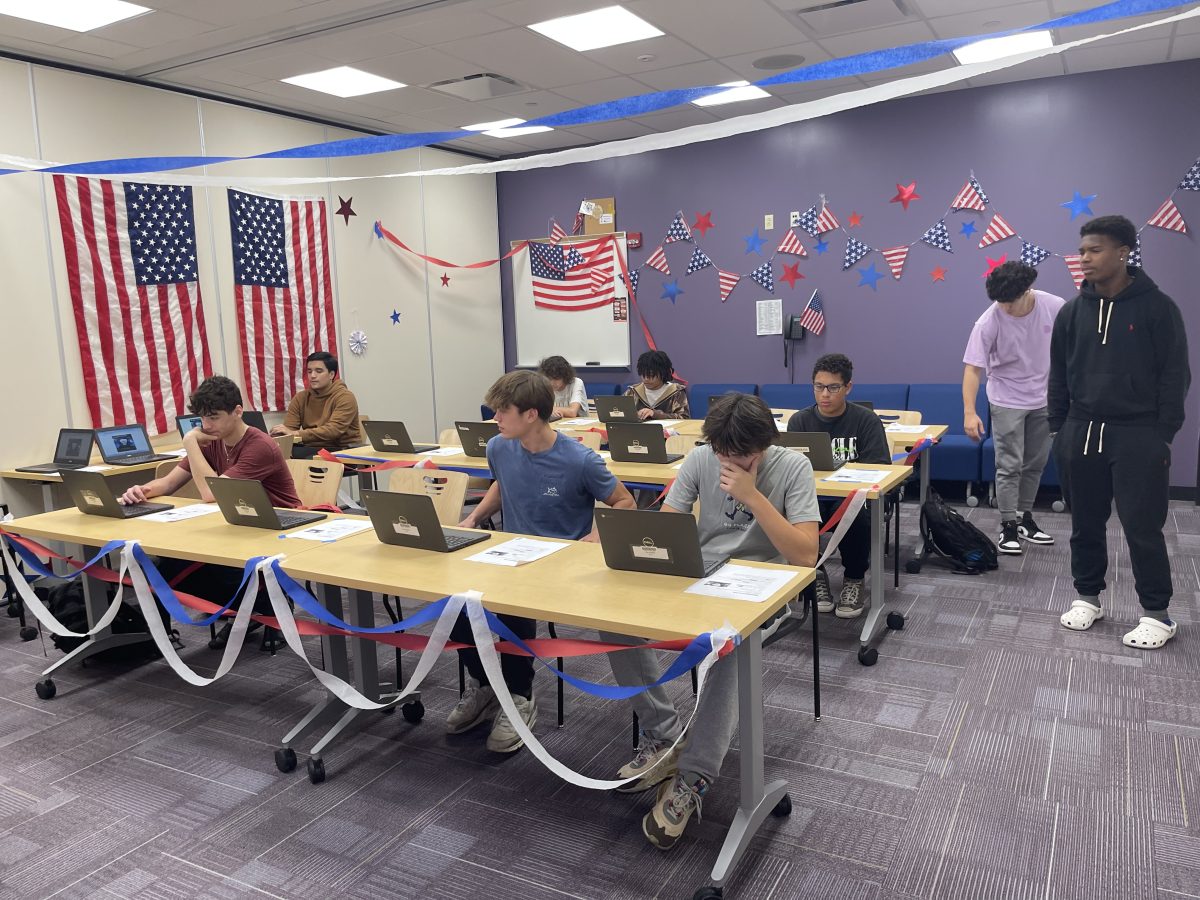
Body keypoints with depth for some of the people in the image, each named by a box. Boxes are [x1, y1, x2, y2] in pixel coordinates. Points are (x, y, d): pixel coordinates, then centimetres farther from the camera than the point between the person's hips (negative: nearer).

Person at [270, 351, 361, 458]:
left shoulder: (345, 397, -9)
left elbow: (333, 430, -23)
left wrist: (296, 433, -31)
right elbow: (289, 430, 1)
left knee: (310, 461, -34)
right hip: (311, 448, 5)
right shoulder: (300, 398, 9)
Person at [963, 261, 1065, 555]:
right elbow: (972, 368, -22)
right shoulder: (988, 322, -22)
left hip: (1044, 399, 4)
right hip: (1007, 401, -4)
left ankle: (1025, 519, 27)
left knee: (1035, 464, 13)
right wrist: (969, 412, -30)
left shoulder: (1055, 307, -13)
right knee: (1010, 465, -4)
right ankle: (1008, 527, 6)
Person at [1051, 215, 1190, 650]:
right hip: (1081, 433, 4)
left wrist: (1163, 435, -8)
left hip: (1138, 436, -4)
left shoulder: (1157, 307, -5)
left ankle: (1157, 614, 13)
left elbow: (1175, 376, -4)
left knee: (1142, 527, -1)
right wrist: (1058, 428, 8)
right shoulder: (1072, 311, 6)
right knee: (1085, 524, 11)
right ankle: (1087, 596, 26)